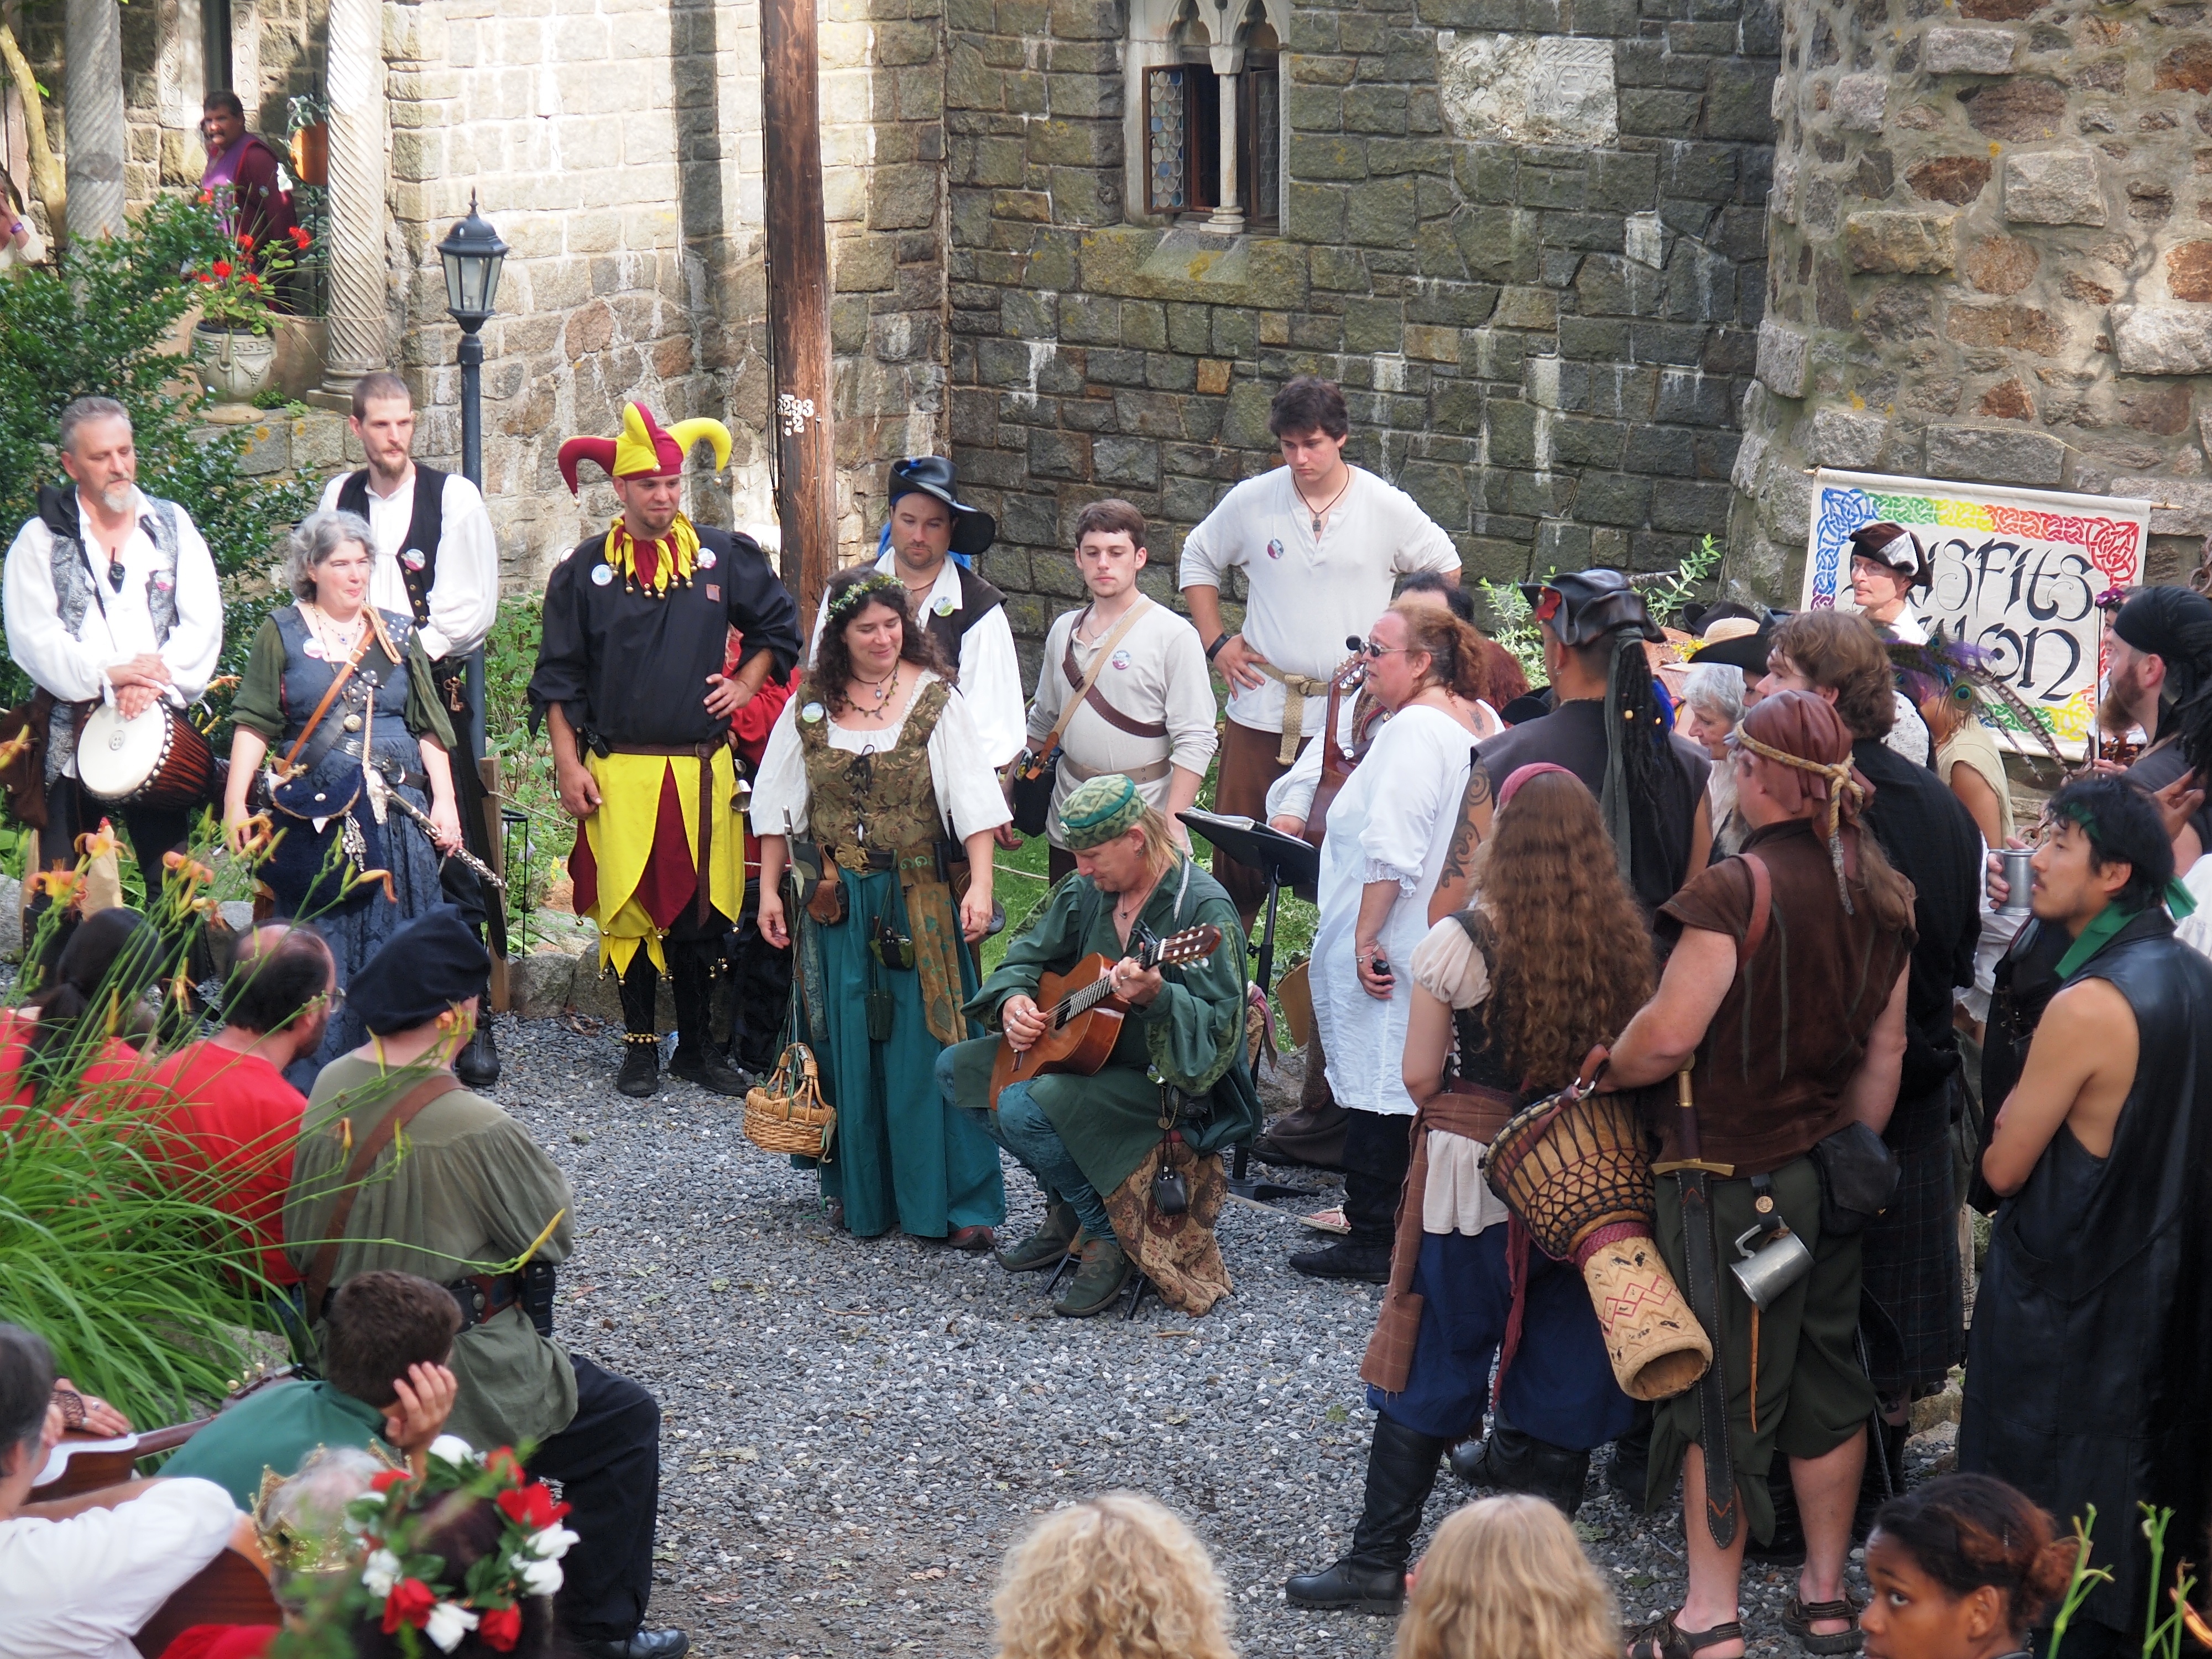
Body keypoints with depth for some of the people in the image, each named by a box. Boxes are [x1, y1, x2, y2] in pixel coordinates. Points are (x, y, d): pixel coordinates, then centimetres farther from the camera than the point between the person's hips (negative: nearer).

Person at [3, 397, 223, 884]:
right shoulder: (41, 539, 5)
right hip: (71, 734, -1)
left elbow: (203, 622, 4)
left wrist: (160, 678, -13)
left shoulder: (172, 526, 12)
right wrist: (105, 676, -17)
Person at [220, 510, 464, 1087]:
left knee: (393, 946, -1)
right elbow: (254, 723, 1)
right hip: (314, 817, -2)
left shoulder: (397, 634, 13)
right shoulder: (282, 633, 6)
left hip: (395, 816, 2)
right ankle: (309, 1085, 1)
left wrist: (444, 801, 3)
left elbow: (428, 726, 12)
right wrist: (235, 802, -7)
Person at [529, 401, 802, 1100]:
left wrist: (746, 684, 6)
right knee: (627, 909, 1)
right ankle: (640, 1045, 12)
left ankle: (698, 1047, 15)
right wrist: (567, 764, -3)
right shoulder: (585, 571, 2)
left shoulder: (723, 557, 6)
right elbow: (559, 676, 3)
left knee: (701, 909, 4)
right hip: (617, 772, -1)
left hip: (702, 770, 1)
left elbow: (779, 626, 20)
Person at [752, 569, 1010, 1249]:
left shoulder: (935, 699, -2)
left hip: (919, 898, -2)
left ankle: (958, 1201, -2)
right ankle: (859, 1192, 18)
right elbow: (779, 806, 12)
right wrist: (770, 891, 7)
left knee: (927, 1042, -5)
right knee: (848, 1045, 6)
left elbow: (972, 798, -7)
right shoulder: (810, 707, 5)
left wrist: (980, 886, -16)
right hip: (836, 903, 2)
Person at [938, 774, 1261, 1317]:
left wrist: (1156, 998, -44)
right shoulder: (1088, 889, 3)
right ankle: (1067, 1209, 11)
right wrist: (1015, 998, -7)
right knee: (957, 1069, 7)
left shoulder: (1205, 909, -20)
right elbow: (1031, 952, 15)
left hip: (1173, 1082, -9)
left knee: (1023, 1108, -29)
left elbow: (1219, 1031, -26)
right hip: (1083, 1050, 9)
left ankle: (1108, 1237, -10)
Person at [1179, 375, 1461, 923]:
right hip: (1262, 707, 1)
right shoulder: (1251, 502, 2)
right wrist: (1217, 643, 9)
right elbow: (1198, 560, 18)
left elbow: (1445, 570, 13)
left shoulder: (1387, 508, -1)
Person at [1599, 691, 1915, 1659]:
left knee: (1721, 1395, 1)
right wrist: (1852, 1151, 18)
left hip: (1735, 1175, -7)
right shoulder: (1880, 891, 4)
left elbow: (1668, 1036, -23)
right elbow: (1886, 1046, 10)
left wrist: (1599, 1073, -5)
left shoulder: (1737, 891, -20)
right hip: (1832, 1172, 7)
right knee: (1825, 1377, 16)